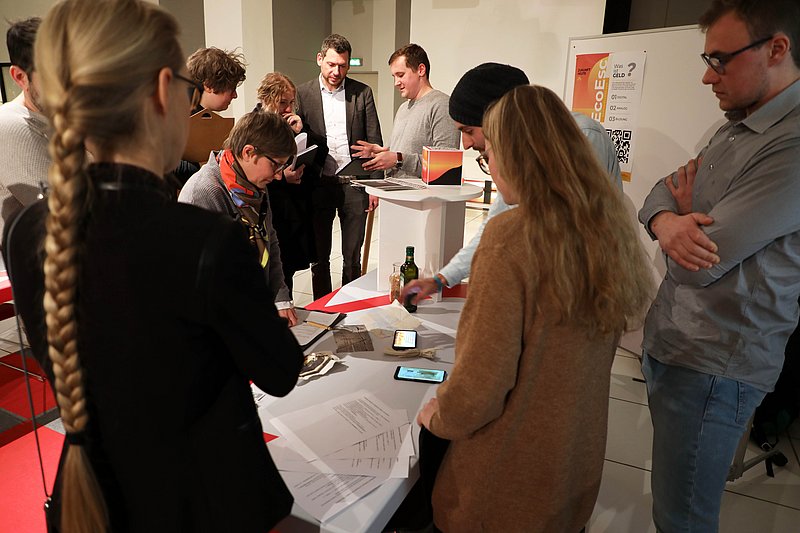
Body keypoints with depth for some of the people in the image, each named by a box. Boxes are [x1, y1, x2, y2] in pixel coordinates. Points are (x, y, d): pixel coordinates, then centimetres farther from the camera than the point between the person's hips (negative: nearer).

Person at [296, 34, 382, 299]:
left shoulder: (362, 93, 4)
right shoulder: (303, 93, 4)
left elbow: (374, 142, 3)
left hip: (354, 183, 0)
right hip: (319, 185, 1)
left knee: (352, 257, 7)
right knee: (319, 256, 10)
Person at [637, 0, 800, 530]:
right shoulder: (735, 127, 9)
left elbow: (697, 265, -24)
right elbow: (661, 193, 9)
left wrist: (688, 213, -2)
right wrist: (667, 221, -16)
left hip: (712, 367, -8)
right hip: (667, 342, 9)